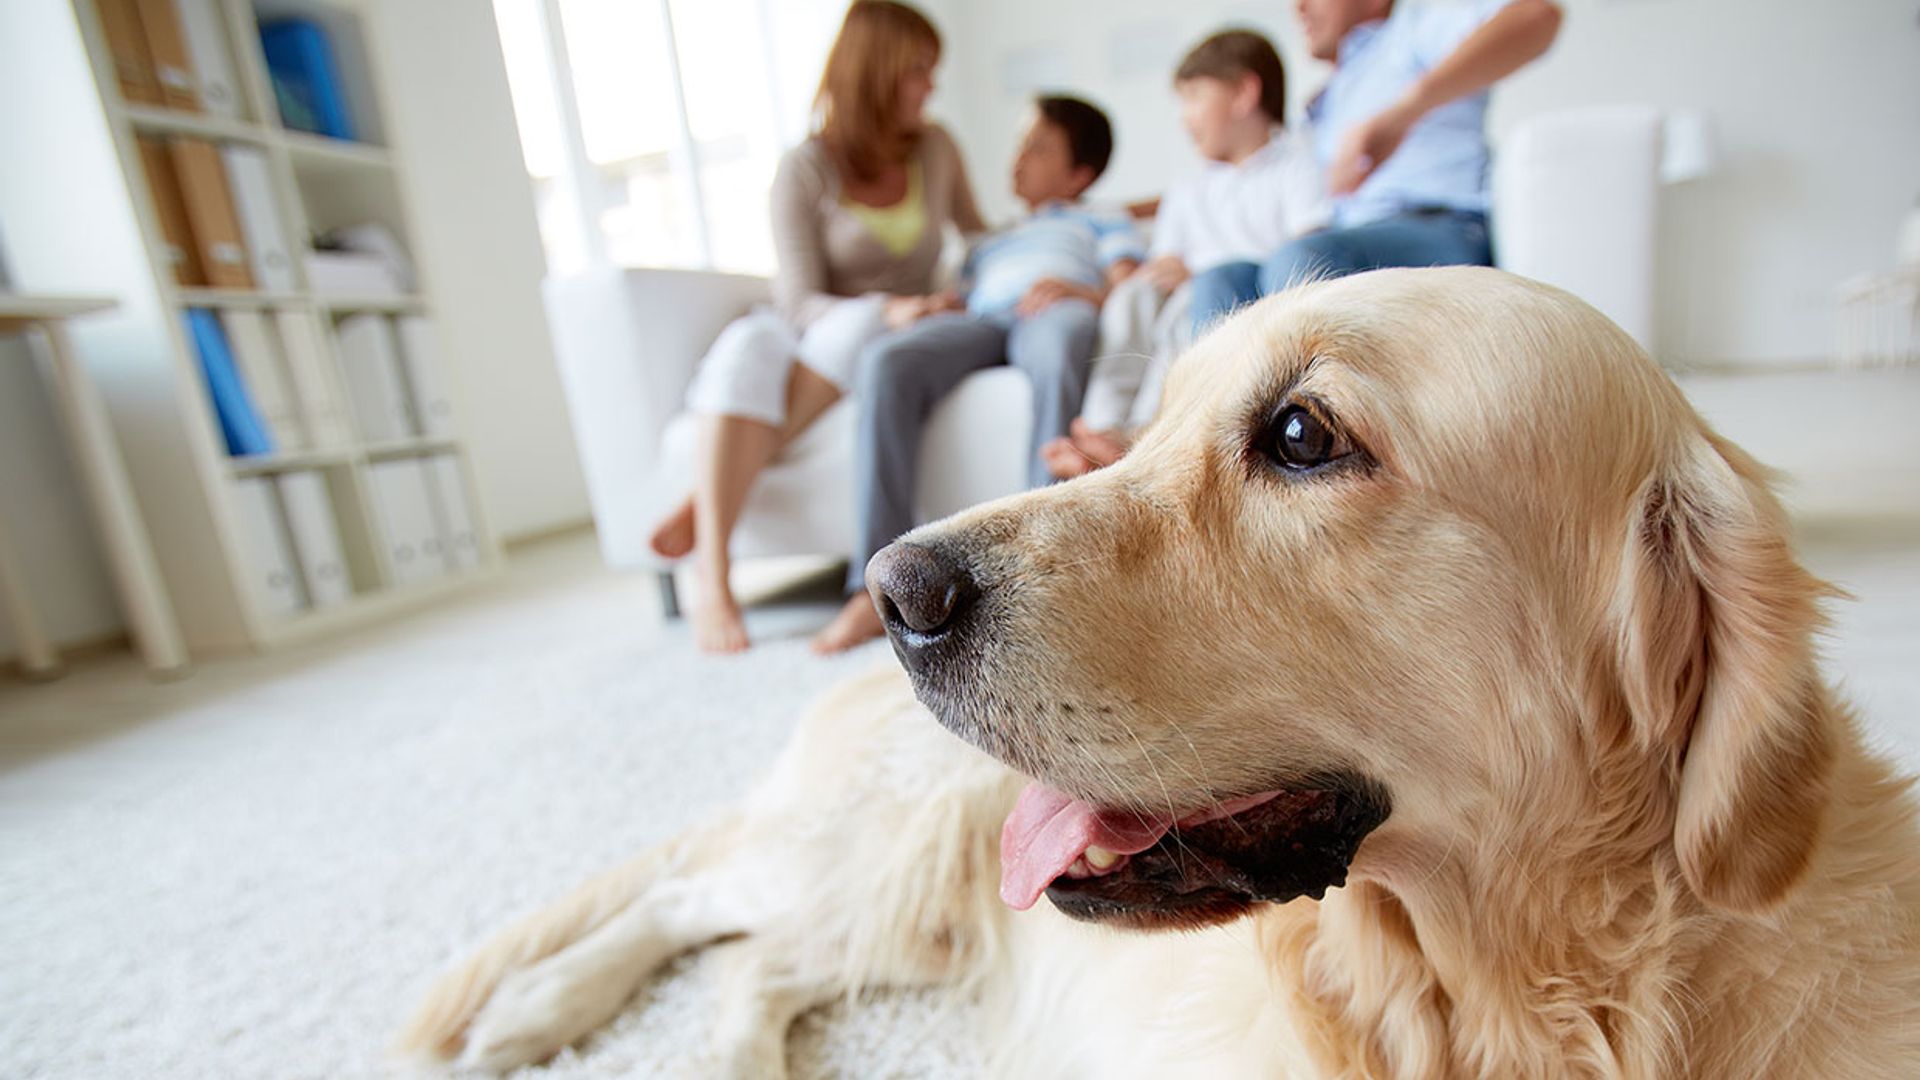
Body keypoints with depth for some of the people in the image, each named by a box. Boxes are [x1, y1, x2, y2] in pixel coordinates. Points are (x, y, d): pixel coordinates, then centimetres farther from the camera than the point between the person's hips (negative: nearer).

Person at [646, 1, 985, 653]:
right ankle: (712, 576, -43)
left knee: (858, 327, -36)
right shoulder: (806, 169, -4)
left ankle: (704, 502, -32)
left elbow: (979, 240, 27)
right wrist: (891, 310, -27)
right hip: (807, 337, -2)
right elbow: (800, 302, -13)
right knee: (747, 347, -37)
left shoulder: (936, 150, 9)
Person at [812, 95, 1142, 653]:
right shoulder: (990, 244, 43)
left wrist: (1082, 293, -9)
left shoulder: (1102, 220, 32)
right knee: (887, 359, -30)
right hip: (981, 320, 3)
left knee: (1061, 338, -41)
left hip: (1059, 312, -3)